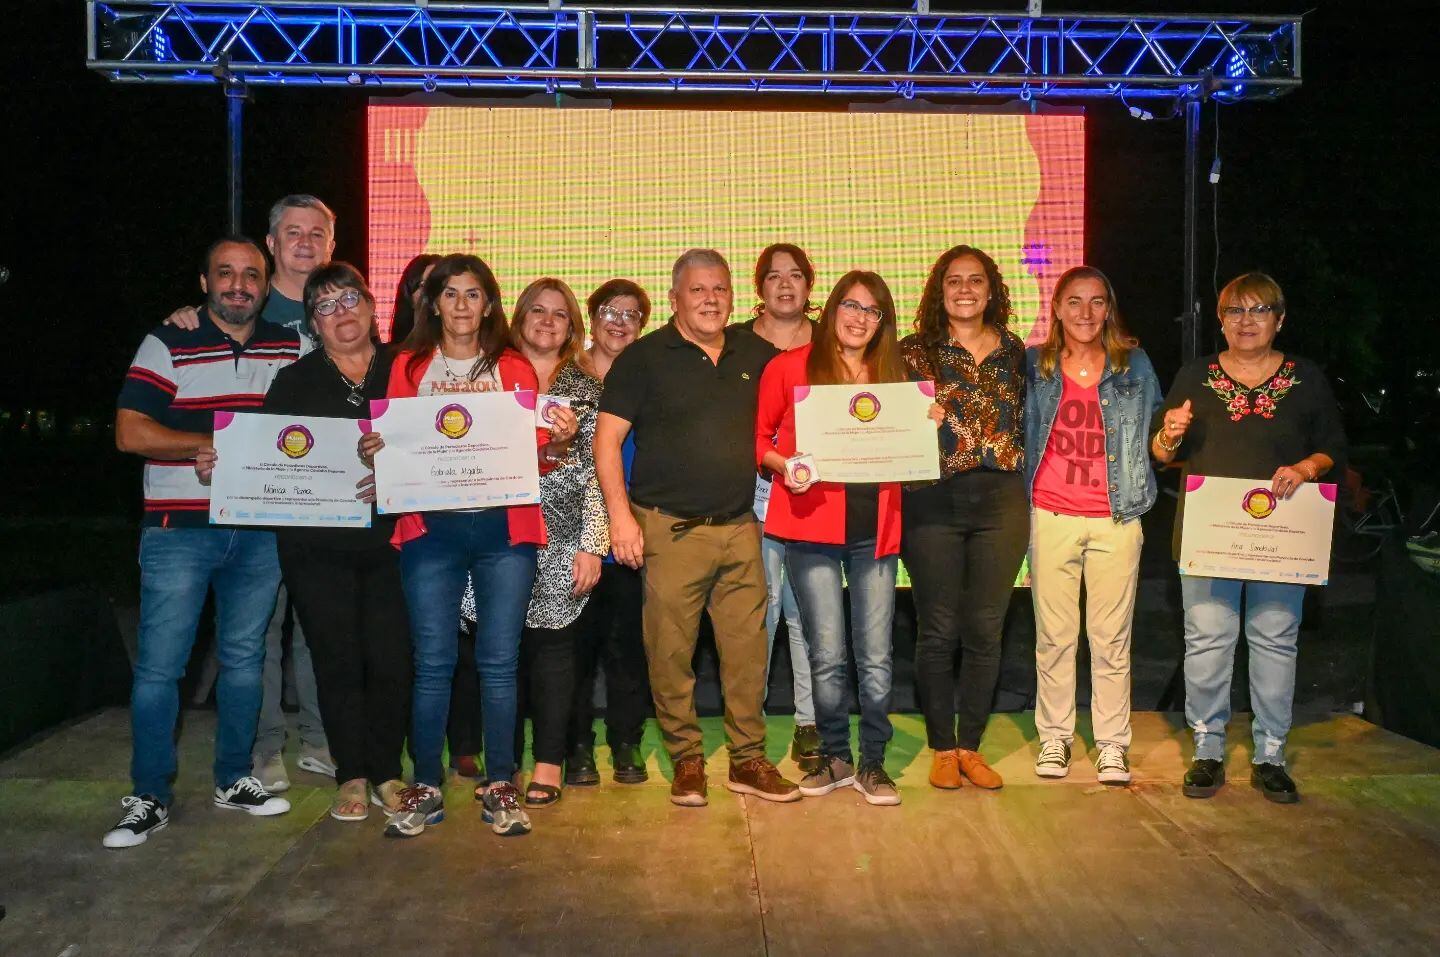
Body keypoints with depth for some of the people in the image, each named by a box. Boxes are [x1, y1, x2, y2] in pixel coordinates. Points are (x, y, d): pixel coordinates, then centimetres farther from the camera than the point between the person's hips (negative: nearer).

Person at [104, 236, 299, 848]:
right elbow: (130, 432, -8)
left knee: (243, 659, 11)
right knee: (159, 666, -1)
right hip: (180, 529, -3)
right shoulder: (167, 346, -1)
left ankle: (233, 781, 25)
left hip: (261, 529, 3)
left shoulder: (290, 350, 9)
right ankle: (150, 799, 11)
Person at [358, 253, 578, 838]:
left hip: (504, 528, 0)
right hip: (431, 528, 0)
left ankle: (500, 787, 11)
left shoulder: (514, 368, 12)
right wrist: (374, 454, -11)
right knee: (432, 662, 0)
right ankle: (425, 788, 12)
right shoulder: (409, 367, 13)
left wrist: (558, 442, -12)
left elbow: (535, 456, 9)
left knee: (498, 661, 1)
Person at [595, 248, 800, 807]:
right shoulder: (644, 358, 0)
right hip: (671, 529, -3)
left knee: (748, 650, 5)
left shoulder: (756, 354, 12)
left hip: (740, 527, 4)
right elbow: (607, 439, -4)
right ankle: (686, 761, 16)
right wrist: (621, 515, -12)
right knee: (671, 653, 1)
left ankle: (748, 760, 17)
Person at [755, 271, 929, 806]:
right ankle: (836, 758, 21)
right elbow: (756, 436, 4)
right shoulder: (790, 368, 4)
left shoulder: (892, 375, 14)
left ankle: (872, 763, 16)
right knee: (827, 656, 3)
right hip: (810, 527, -2)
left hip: (875, 528, 2)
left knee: (876, 657, 2)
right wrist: (784, 465, -13)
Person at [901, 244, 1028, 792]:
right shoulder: (915, 351, 2)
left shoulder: (1013, 351, 11)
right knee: (939, 630, 4)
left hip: (1002, 501, 3)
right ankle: (942, 748, 18)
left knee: (985, 629, 7)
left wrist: (1024, 493, 10)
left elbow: (1026, 423, 17)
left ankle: (971, 746, 20)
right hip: (934, 501, -2)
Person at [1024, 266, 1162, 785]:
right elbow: (1017, 433, 11)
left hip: (1115, 518, 0)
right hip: (1051, 516, 0)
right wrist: (1020, 505, 1)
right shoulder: (1034, 365, 6)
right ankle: (1054, 736, 18)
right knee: (1054, 634, 4)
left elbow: (1151, 435, 18)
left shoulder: (1135, 365, 8)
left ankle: (1112, 743, 16)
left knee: (1111, 637, 4)